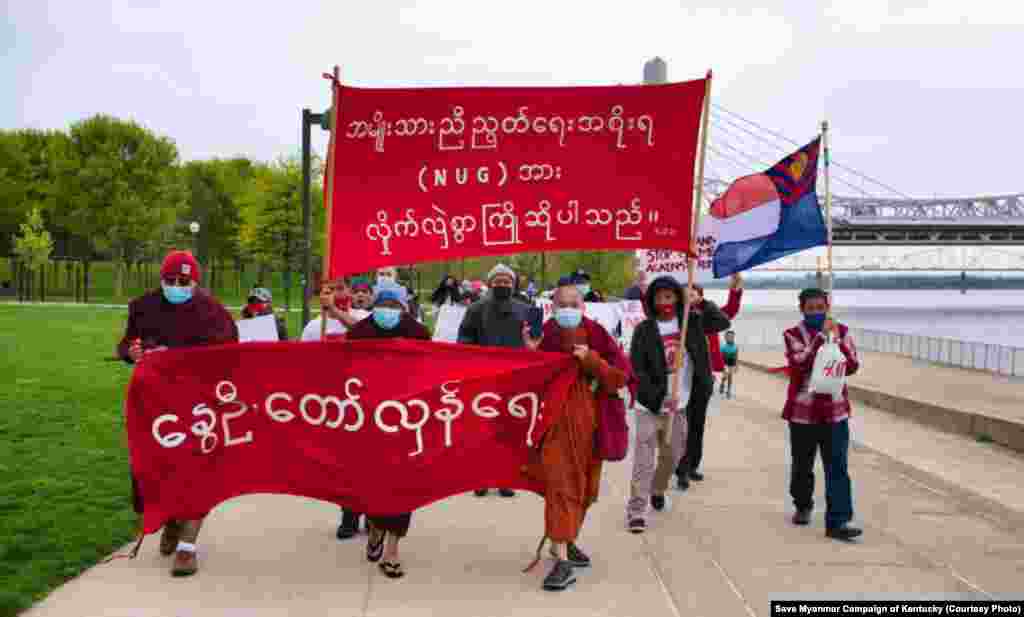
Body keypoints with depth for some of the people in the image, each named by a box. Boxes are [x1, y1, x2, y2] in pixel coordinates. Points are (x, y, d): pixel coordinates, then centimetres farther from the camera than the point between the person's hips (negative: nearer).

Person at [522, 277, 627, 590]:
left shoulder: (596, 335, -3)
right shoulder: (544, 336, -6)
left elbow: (621, 377, -6)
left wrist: (592, 360, -19)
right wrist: (531, 353, -19)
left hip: (587, 421, 3)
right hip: (555, 420, -3)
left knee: (584, 487, 15)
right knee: (560, 485, -10)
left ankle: (567, 542, 36)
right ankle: (562, 561, -11)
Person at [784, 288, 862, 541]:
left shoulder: (842, 331, 5)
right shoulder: (793, 334, -4)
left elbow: (852, 367, -2)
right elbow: (801, 363, -21)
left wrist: (837, 341, -16)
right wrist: (822, 335, -22)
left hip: (835, 411, 1)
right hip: (802, 411, -1)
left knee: (838, 469, -7)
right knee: (802, 465, 14)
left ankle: (837, 522, -8)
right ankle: (803, 506, 37)